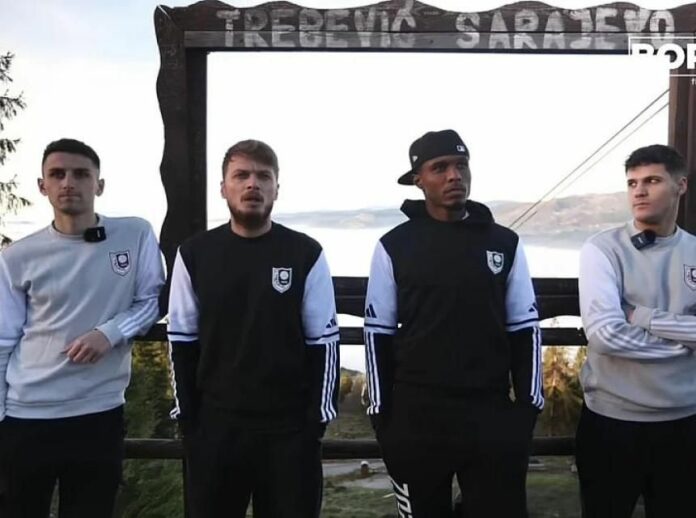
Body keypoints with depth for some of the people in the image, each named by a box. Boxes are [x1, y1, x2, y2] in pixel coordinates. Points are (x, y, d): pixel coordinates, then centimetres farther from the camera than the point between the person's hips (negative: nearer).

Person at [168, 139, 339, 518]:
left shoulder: (306, 254, -3)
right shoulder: (195, 254, 2)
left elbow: (324, 341, -1)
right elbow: (182, 340, 5)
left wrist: (318, 416, -3)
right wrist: (187, 415, 1)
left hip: (290, 426, -1)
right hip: (214, 423, 1)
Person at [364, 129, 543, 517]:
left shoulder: (505, 243, 2)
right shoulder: (395, 246, -2)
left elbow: (525, 329, 6)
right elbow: (379, 334, 0)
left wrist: (529, 404, 3)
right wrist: (381, 411, -2)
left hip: (493, 413, 1)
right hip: (416, 415, 0)